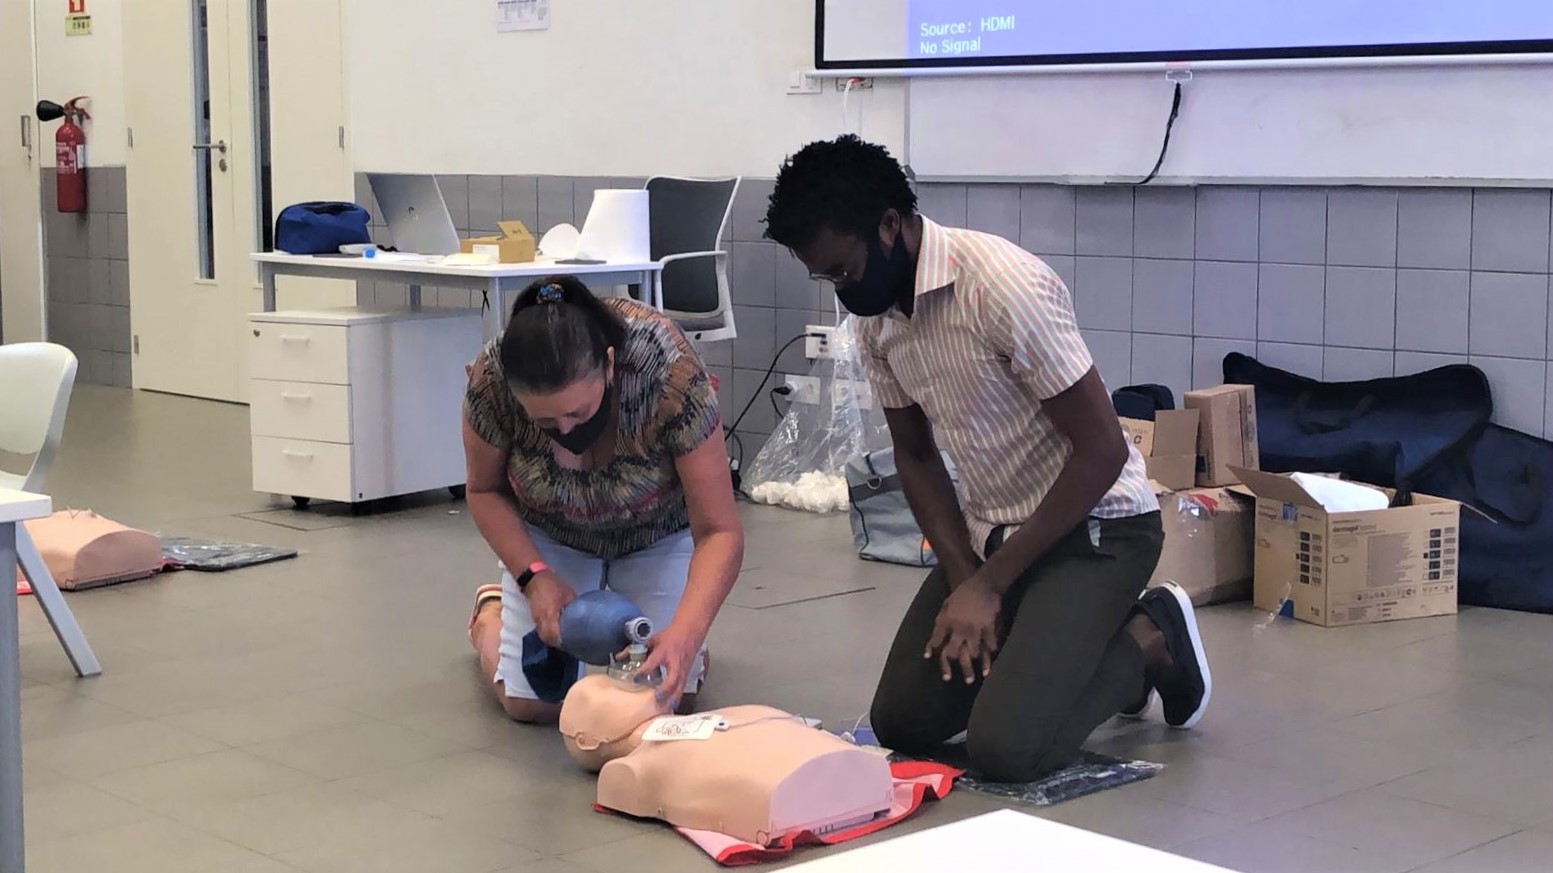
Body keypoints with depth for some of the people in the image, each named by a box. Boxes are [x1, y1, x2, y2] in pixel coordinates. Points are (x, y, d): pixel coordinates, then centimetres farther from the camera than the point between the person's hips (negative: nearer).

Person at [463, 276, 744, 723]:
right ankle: (490, 614, 24)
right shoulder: (491, 380, -32)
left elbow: (720, 531, -33)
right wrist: (536, 578, -26)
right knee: (531, 702, -9)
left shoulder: (670, 371, -38)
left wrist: (684, 632, -48)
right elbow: (485, 490, -11)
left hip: (660, 532, -1)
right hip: (550, 533, 1)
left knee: (668, 693, -13)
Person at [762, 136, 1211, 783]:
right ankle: (1046, 643, 20)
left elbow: (1102, 450, -23)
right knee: (900, 724, 2)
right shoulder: (875, 317, -1)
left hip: (1094, 524, -8)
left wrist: (989, 586, -18)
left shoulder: (1002, 285, -26)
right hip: (989, 531, 8)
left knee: (1006, 749, -21)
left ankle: (1147, 642, 5)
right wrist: (962, 580, -5)